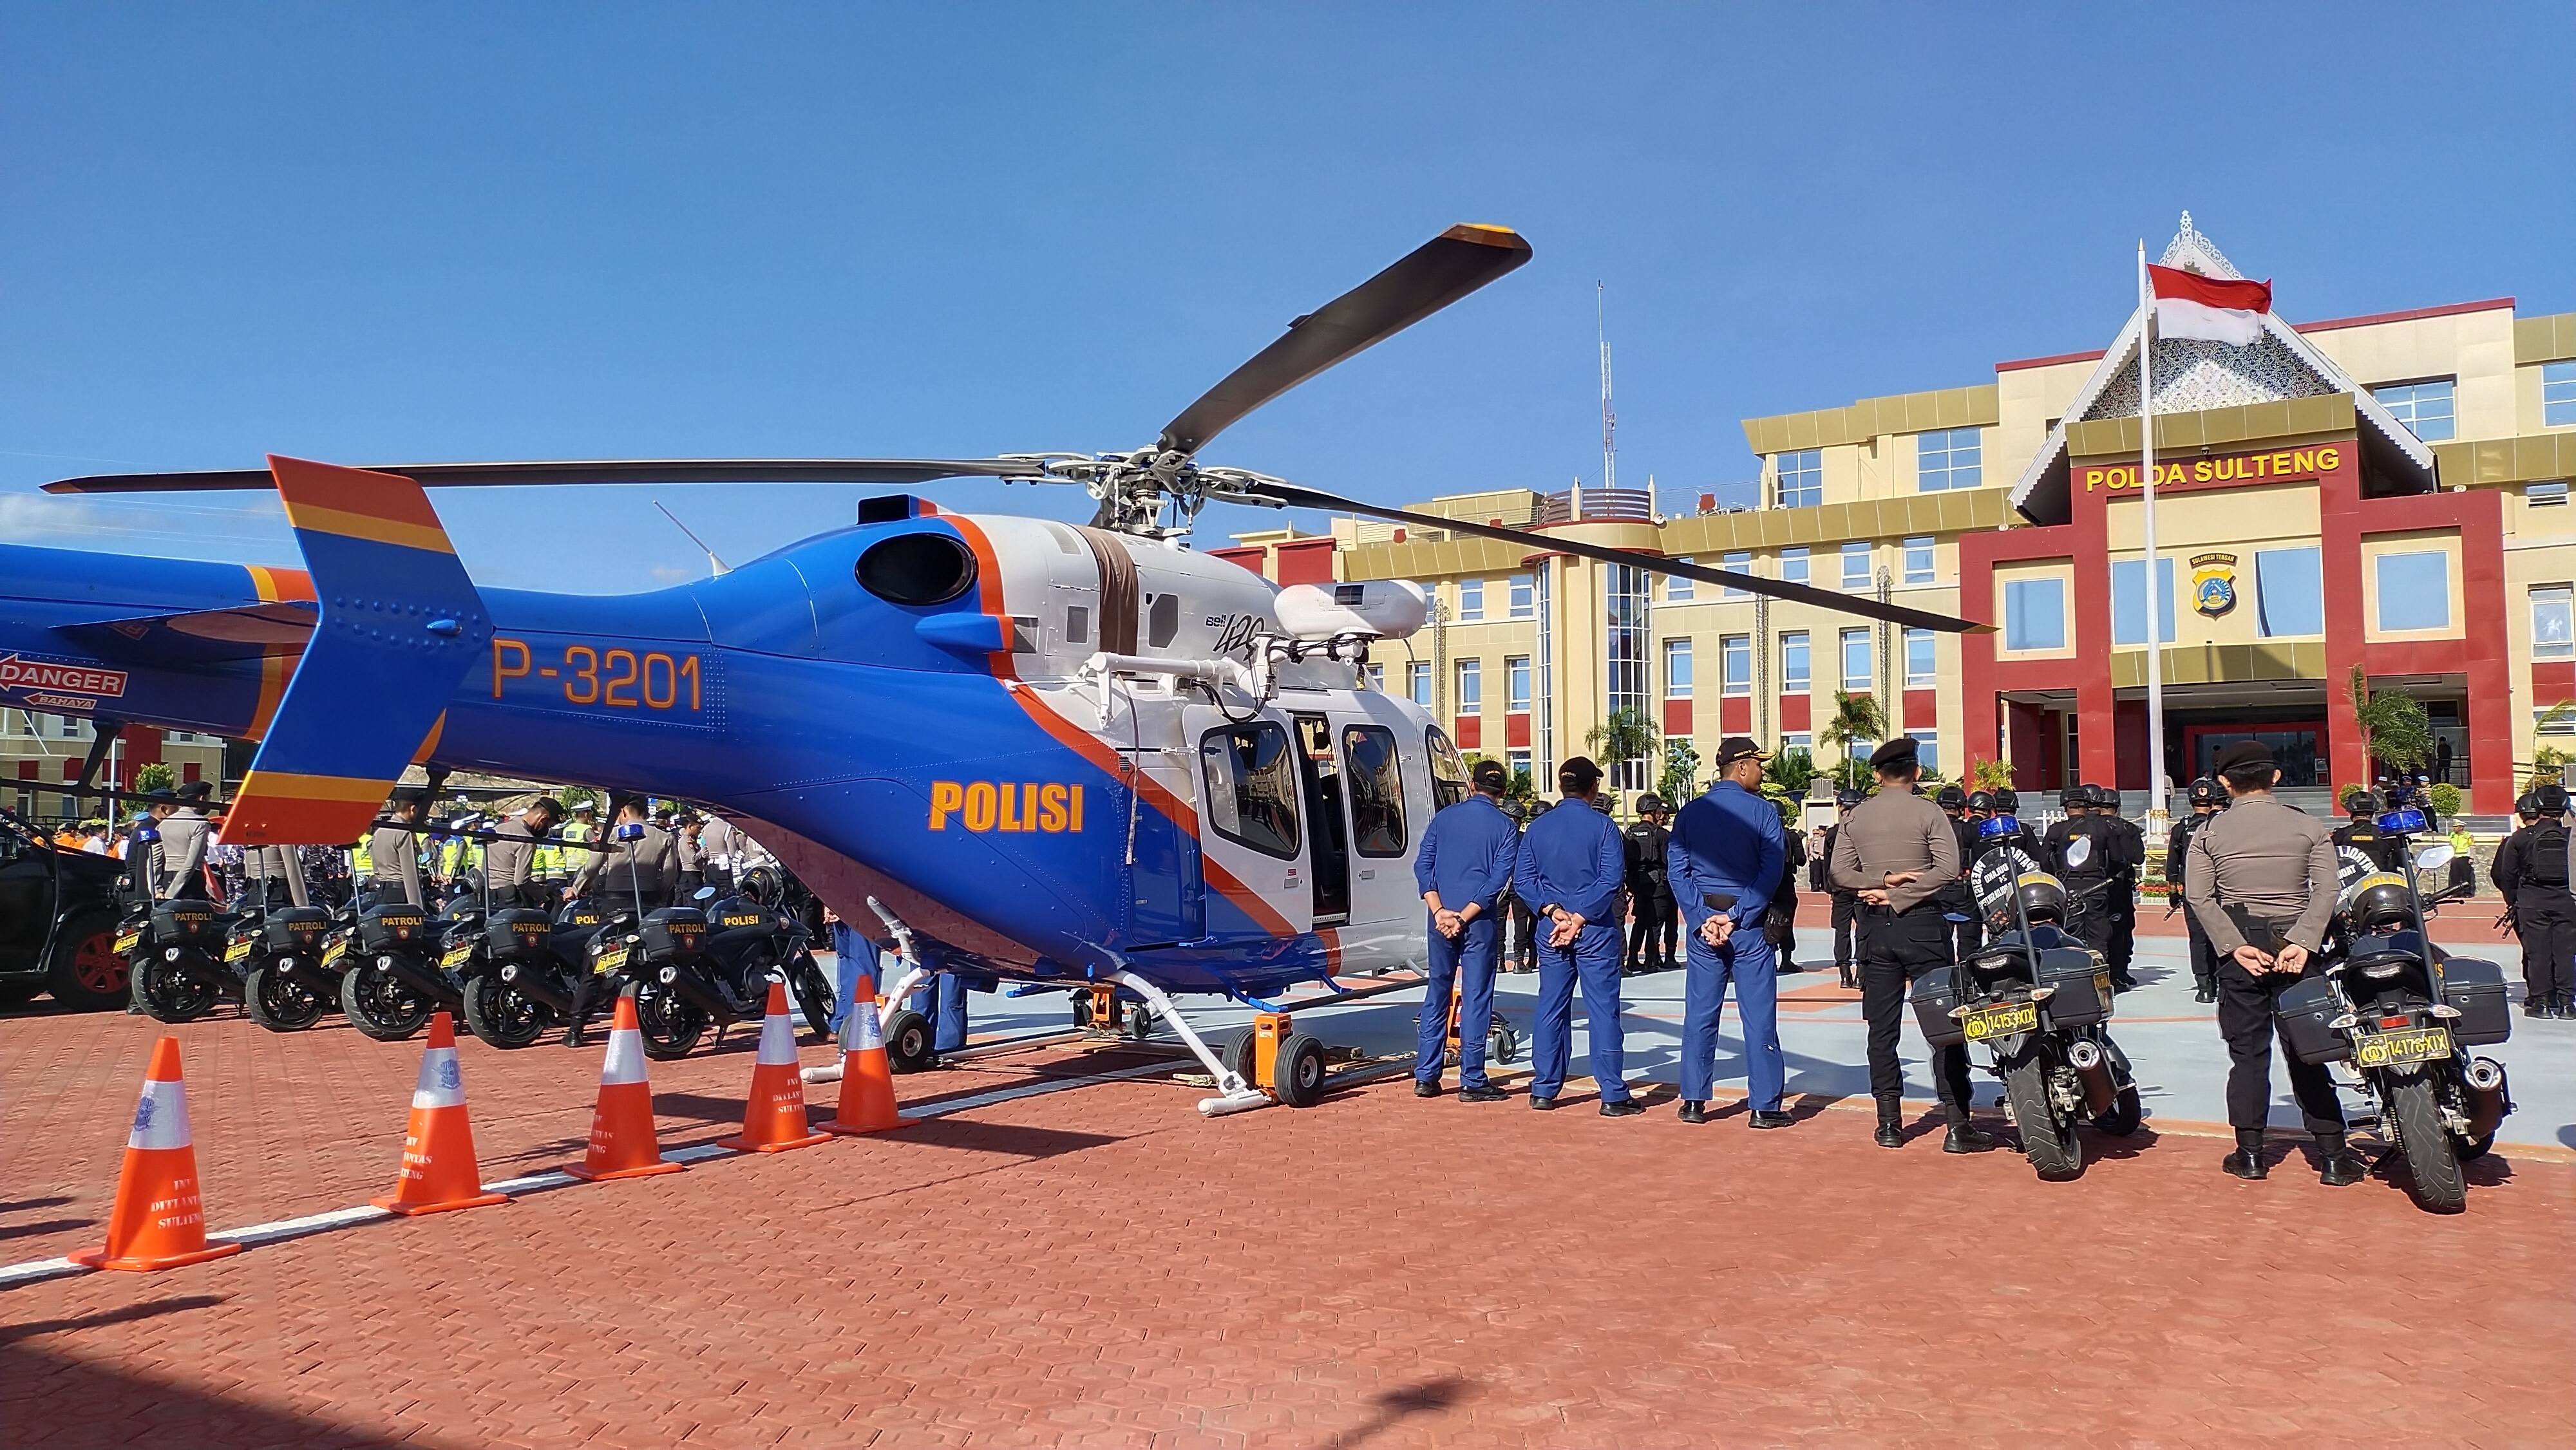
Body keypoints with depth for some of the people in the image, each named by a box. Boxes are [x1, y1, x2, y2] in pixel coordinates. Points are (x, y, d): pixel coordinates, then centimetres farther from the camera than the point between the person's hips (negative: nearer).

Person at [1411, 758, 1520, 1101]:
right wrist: (1464, 917, -12)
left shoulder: (1444, 818, 7)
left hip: (1441, 919, 3)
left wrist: (1439, 911, -7)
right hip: (1481, 922, -3)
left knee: (1437, 993, 12)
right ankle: (1472, 1082, 3)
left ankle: (1426, 1077, 14)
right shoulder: (1505, 827, -1)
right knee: (1476, 998, 2)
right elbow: (1499, 879, -10)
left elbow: (1422, 865, 0)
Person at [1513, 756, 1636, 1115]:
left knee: (1552, 1009, 10)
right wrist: (1579, 920, -13)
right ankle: (1613, 1096, 0)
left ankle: (1543, 1091, 13)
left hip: (1550, 928, 4)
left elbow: (1522, 878, 0)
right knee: (1603, 1010, -1)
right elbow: (1610, 879, -14)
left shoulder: (1538, 827, 5)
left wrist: (1552, 911, -8)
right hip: (1596, 930, -4)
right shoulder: (1602, 825, -6)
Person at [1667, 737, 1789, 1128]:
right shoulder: (1763, 811, -5)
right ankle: (1764, 1107, 5)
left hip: (1702, 921, 3)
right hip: (1749, 926, -3)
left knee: (1700, 1014, 8)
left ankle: (1694, 1103, 11)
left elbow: (1678, 872, -1)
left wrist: (1702, 919, -6)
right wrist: (1736, 917, -13)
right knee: (1759, 1016, 2)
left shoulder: (1690, 813, 5)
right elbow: (1771, 872, -13)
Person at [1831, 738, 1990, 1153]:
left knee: (1882, 1029, 7)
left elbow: (1840, 872, 0)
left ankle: (1889, 1123, 9)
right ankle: (1957, 1126, -2)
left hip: (1875, 927, 3)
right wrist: (1897, 895, -11)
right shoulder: (1928, 812, -4)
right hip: (1922, 923, -3)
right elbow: (1947, 868, -14)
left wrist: (1881, 881, -8)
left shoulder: (1855, 816, 5)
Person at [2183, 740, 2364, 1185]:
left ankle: (2250, 1155, 8)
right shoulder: (2308, 826, 3)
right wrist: (2301, 943, -15)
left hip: (2238, 947, 0)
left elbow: (2198, 897, -9)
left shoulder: (2209, 832, 2)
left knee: (2247, 1052, 6)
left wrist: (2235, 946, -11)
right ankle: (2332, 1157, 7)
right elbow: (2326, 890, -9)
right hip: (2295, 944, 0)